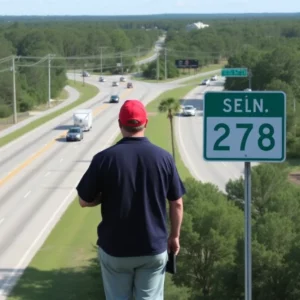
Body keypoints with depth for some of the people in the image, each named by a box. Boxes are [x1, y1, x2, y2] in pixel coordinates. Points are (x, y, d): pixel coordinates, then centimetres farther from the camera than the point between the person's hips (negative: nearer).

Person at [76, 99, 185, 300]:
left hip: (115, 248, -1)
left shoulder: (104, 158, -13)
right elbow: (177, 203, 0)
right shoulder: (163, 157, -8)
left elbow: (85, 201, -4)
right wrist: (174, 236, 13)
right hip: (154, 247, 1)